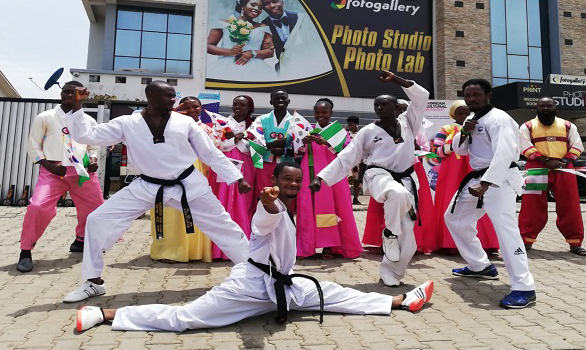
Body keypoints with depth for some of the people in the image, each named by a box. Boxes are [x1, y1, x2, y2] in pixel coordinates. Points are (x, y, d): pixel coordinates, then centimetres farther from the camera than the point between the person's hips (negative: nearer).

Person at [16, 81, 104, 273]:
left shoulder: (89, 121, 11)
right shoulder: (45, 117, 3)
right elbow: (34, 146, 4)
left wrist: (93, 161, -1)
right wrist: (49, 165, -11)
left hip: (82, 173, 4)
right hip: (53, 171, -3)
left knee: (96, 208, 9)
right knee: (38, 207, -21)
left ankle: (80, 241, 37)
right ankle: (26, 251, -1)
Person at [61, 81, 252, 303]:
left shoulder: (185, 122, -2)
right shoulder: (127, 123, -3)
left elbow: (211, 153, 3)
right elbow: (86, 135, -2)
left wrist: (237, 178, 3)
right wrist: (76, 107, -14)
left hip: (188, 185, 0)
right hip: (147, 187, 1)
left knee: (223, 226, 2)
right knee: (98, 220, -4)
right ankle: (93, 282, 16)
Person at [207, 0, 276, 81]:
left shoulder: (263, 28, 20)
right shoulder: (224, 24, 13)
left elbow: (270, 51, 10)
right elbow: (208, 46, 7)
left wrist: (252, 53, -8)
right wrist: (229, 51, -9)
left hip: (253, 68, 2)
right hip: (226, 66, -1)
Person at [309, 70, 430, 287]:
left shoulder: (407, 123, 8)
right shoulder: (368, 131, 2)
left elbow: (422, 97, 3)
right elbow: (345, 158, 0)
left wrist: (396, 79, -4)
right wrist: (321, 177, -8)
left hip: (404, 180, 3)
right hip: (378, 176, -3)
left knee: (408, 237, 0)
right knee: (398, 194, -40)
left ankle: (390, 272, 21)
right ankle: (389, 234, -14)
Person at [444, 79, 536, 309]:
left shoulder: (499, 118, -15)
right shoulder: (473, 119, 15)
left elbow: (504, 154, -28)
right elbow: (459, 150, 15)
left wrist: (486, 184, -38)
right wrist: (464, 132, -6)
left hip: (499, 179, -10)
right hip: (476, 177, 10)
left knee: (505, 227, -23)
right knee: (455, 218, 17)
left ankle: (524, 288, -16)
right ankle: (480, 266, 30)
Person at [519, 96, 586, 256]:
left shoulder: (568, 126, 14)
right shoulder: (527, 127, 6)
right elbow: (526, 148, -6)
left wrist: (565, 161, -10)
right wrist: (547, 161, -15)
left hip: (564, 170, 2)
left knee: (569, 207, 2)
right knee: (532, 207, -2)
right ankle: (526, 241, 5)